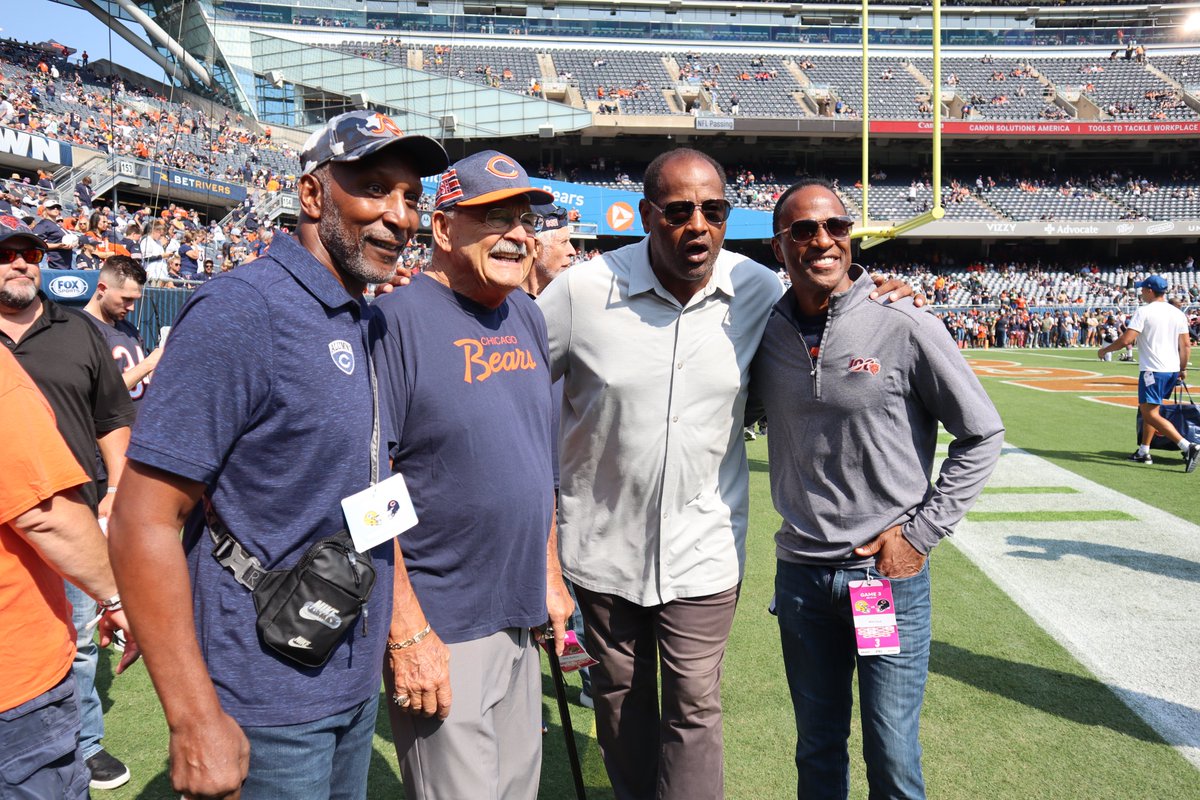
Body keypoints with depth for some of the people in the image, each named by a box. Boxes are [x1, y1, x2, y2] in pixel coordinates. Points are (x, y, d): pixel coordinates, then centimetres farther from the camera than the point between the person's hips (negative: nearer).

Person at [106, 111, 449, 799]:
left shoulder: (369, 322, 5)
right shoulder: (240, 312, -19)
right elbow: (144, 525, -21)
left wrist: (400, 636, 13)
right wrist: (196, 722, -20)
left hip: (357, 684, 8)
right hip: (267, 705, -7)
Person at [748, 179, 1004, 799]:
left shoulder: (905, 328, -11)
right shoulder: (765, 331, 0)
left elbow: (982, 435, -4)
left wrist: (921, 532, -8)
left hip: (891, 570, -3)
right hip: (800, 573, 3)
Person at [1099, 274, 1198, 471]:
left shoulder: (1144, 311, -10)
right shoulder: (1178, 313, 10)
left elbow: (1125, 340, -17)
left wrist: (1105, 349, -2)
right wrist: (1183, 369, 20)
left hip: (1153, 370, -8)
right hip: (1173, 370, 8)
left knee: (1150, 414, -8)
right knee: (1148, 408, 20)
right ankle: (1143, 452, 24)